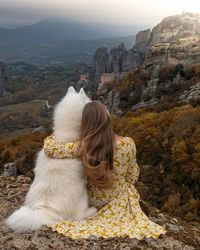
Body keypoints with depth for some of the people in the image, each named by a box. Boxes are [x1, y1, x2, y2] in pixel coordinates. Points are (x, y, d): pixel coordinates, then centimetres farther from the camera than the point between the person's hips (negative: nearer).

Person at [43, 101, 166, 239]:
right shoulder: (127, 144, -23)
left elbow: (50, 148, -20)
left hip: (94, 201, 1)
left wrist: (51, 138, 2)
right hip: (120, 200, 0)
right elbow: (132, 177, -8)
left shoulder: (83, 146, -27)